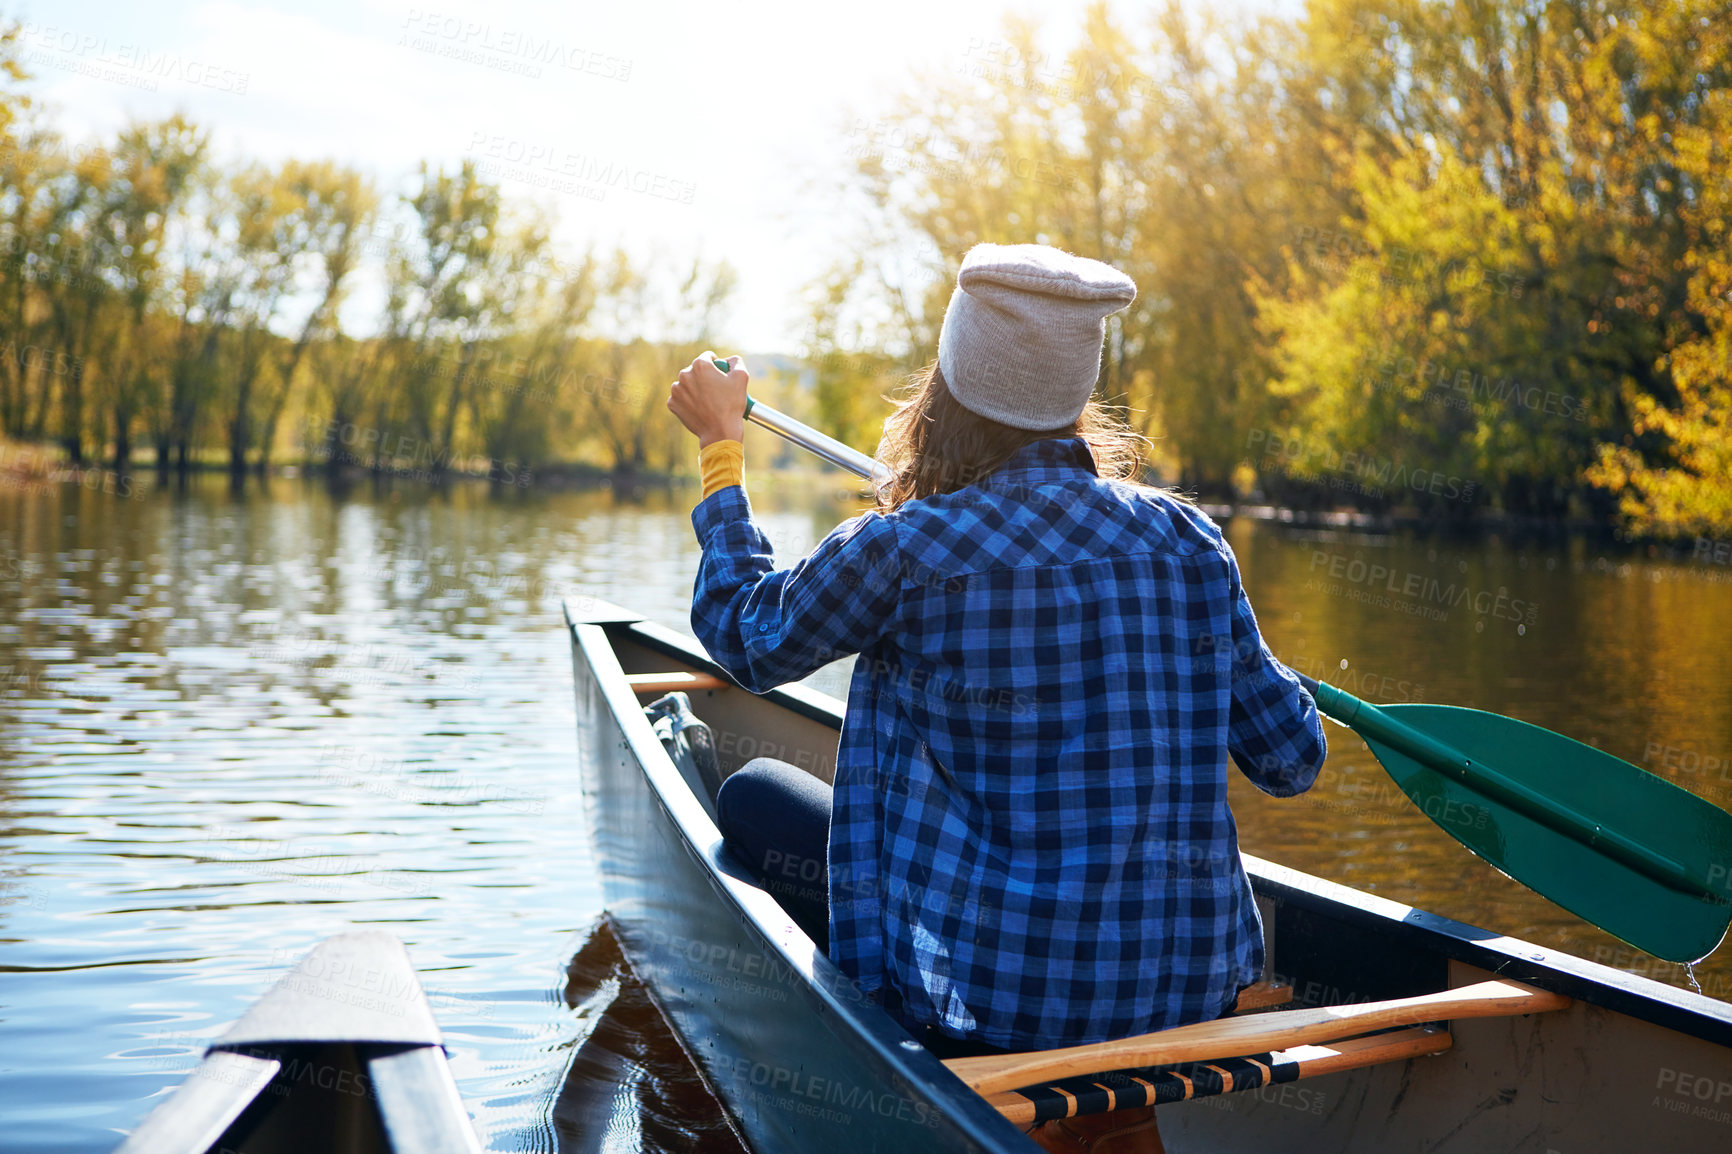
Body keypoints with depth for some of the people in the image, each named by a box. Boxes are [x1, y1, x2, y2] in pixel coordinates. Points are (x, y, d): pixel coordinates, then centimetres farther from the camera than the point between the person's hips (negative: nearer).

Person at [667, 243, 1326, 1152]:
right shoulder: (1189, 541, -2)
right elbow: (1292, 761, 6)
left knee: (754, 797, 16)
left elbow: (742, 635, 6)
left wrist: (719, 446, 20)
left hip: (998, 1008, -5)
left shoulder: (901, 550, -14)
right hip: (1192, 996, 5)